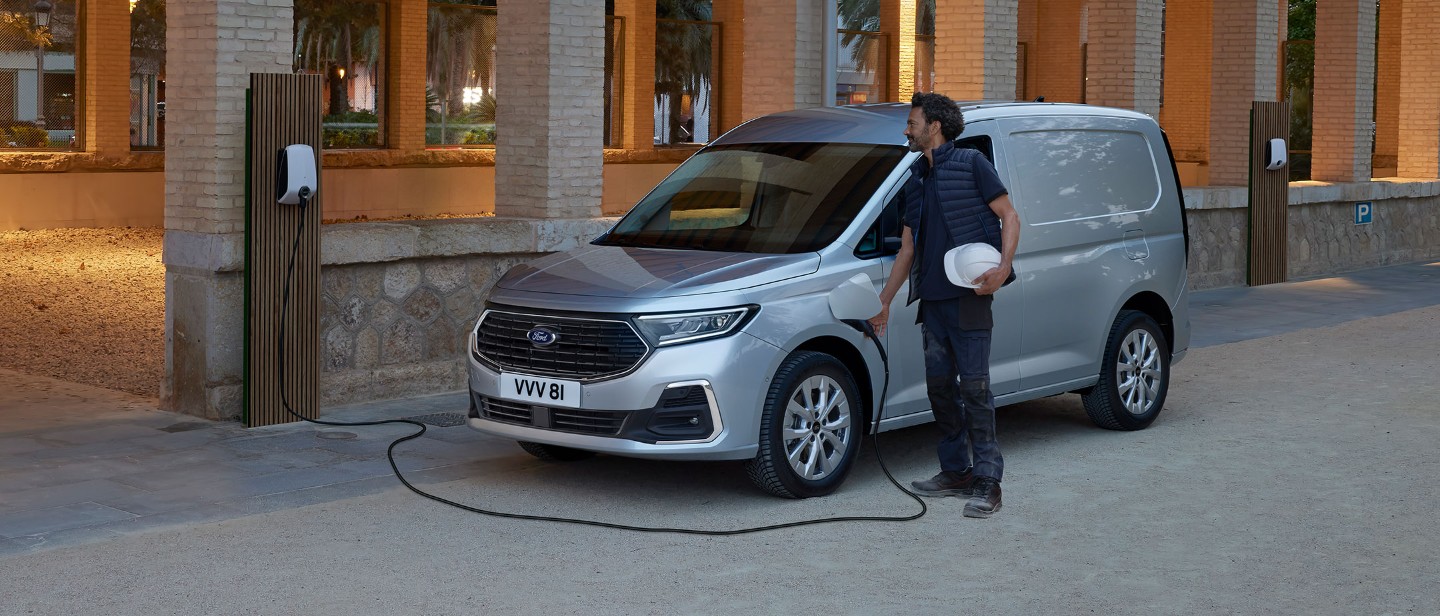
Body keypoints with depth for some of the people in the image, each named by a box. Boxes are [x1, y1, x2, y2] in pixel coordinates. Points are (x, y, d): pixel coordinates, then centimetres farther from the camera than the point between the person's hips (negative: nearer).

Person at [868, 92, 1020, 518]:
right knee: (940, 387, 10)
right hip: (933, 298, 8)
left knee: (974, 387, -9)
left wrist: (1003, 267, -19)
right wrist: (884, 301, 21)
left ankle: (988, 483, -7)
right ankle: (956, 472, 20)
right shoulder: (916, 180, 19)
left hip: (968, 297, -8)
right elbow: (908, 248, 23)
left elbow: (1009, 217, -4)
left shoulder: (970, 164, -2)